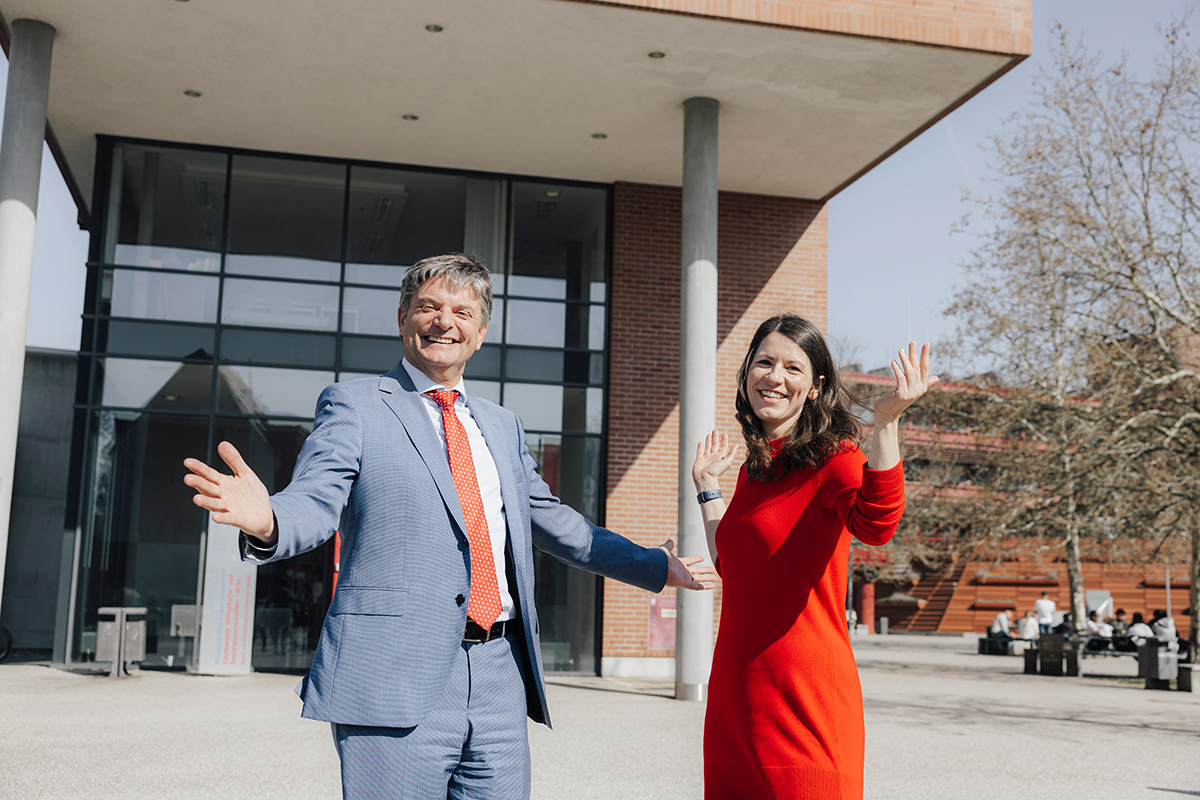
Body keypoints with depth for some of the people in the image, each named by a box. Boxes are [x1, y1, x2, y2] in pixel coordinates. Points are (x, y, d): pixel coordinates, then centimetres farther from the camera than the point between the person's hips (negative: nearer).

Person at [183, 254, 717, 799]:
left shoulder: (503, 426, 21)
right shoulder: (355, 404, 4)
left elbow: (550, 521, 27)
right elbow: (314, 504, -9)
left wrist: (657, 567, 29)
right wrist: (265, 521, -33)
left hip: (500, 676, 5)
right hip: (397, 680, -5)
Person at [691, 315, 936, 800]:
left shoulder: (832, 459, -8)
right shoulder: (753, 468, 14)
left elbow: (876, 525, -31)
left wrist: (887, 420, -39)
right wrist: (707, 487, 27)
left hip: (806, 699, -7)